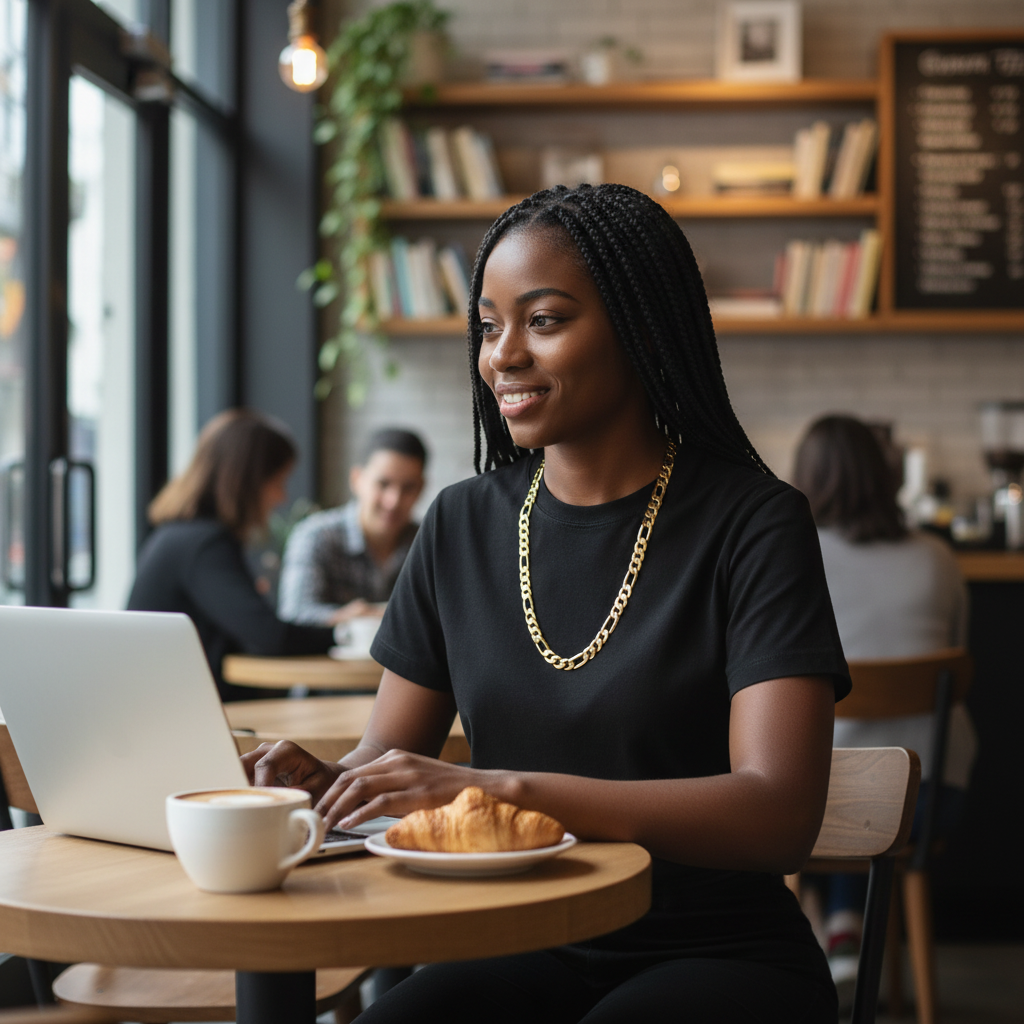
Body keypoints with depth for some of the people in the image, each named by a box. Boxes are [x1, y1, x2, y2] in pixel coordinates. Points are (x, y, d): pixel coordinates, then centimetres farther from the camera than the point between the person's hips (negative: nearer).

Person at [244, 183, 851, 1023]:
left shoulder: (751, 525, -9)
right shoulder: (463, 524, 8)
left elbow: (780, 815, -20)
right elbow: (387, 755, 12)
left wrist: (501, 789, -29)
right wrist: (319, 781, -13)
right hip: (524, 953, 3)